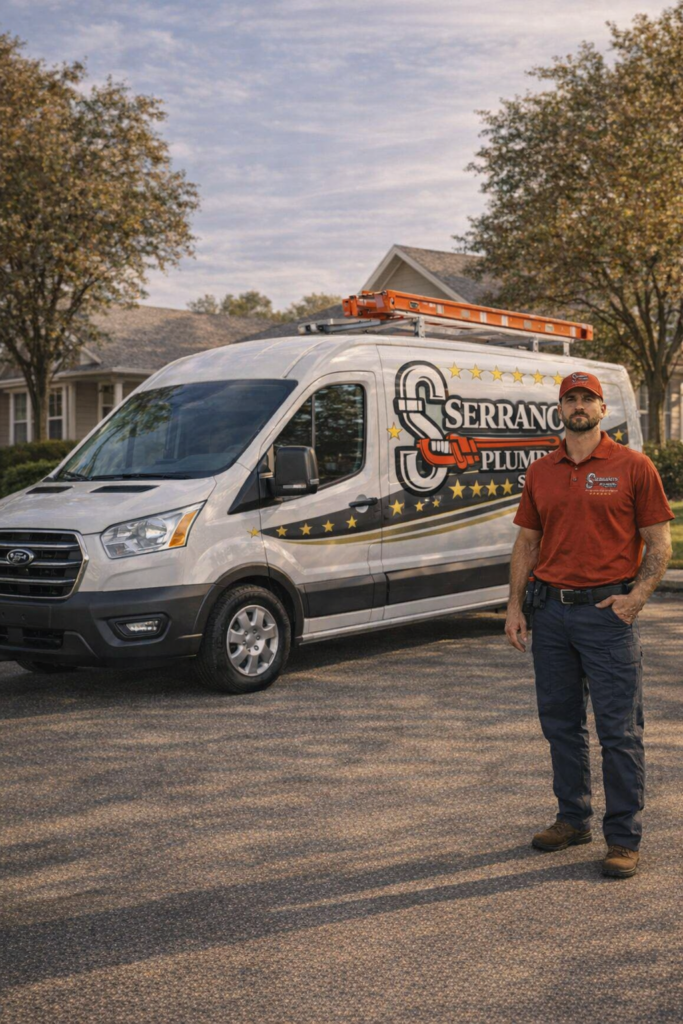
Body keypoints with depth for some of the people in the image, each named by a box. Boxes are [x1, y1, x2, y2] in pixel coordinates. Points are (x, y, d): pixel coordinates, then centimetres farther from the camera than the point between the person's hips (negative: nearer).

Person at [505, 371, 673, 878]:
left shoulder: (633, 467, -1)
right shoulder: (540, 472, 11)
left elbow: (659, 542, -1)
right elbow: (526, 542, 14)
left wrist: (636, 596, -14)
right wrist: (515, 606, 6)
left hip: (608, 610, -5)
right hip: (550, 610, 5)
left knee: (619, 730, -1)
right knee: (560, 723, 13)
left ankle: (624, 839, 10)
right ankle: (573, 819, 28)